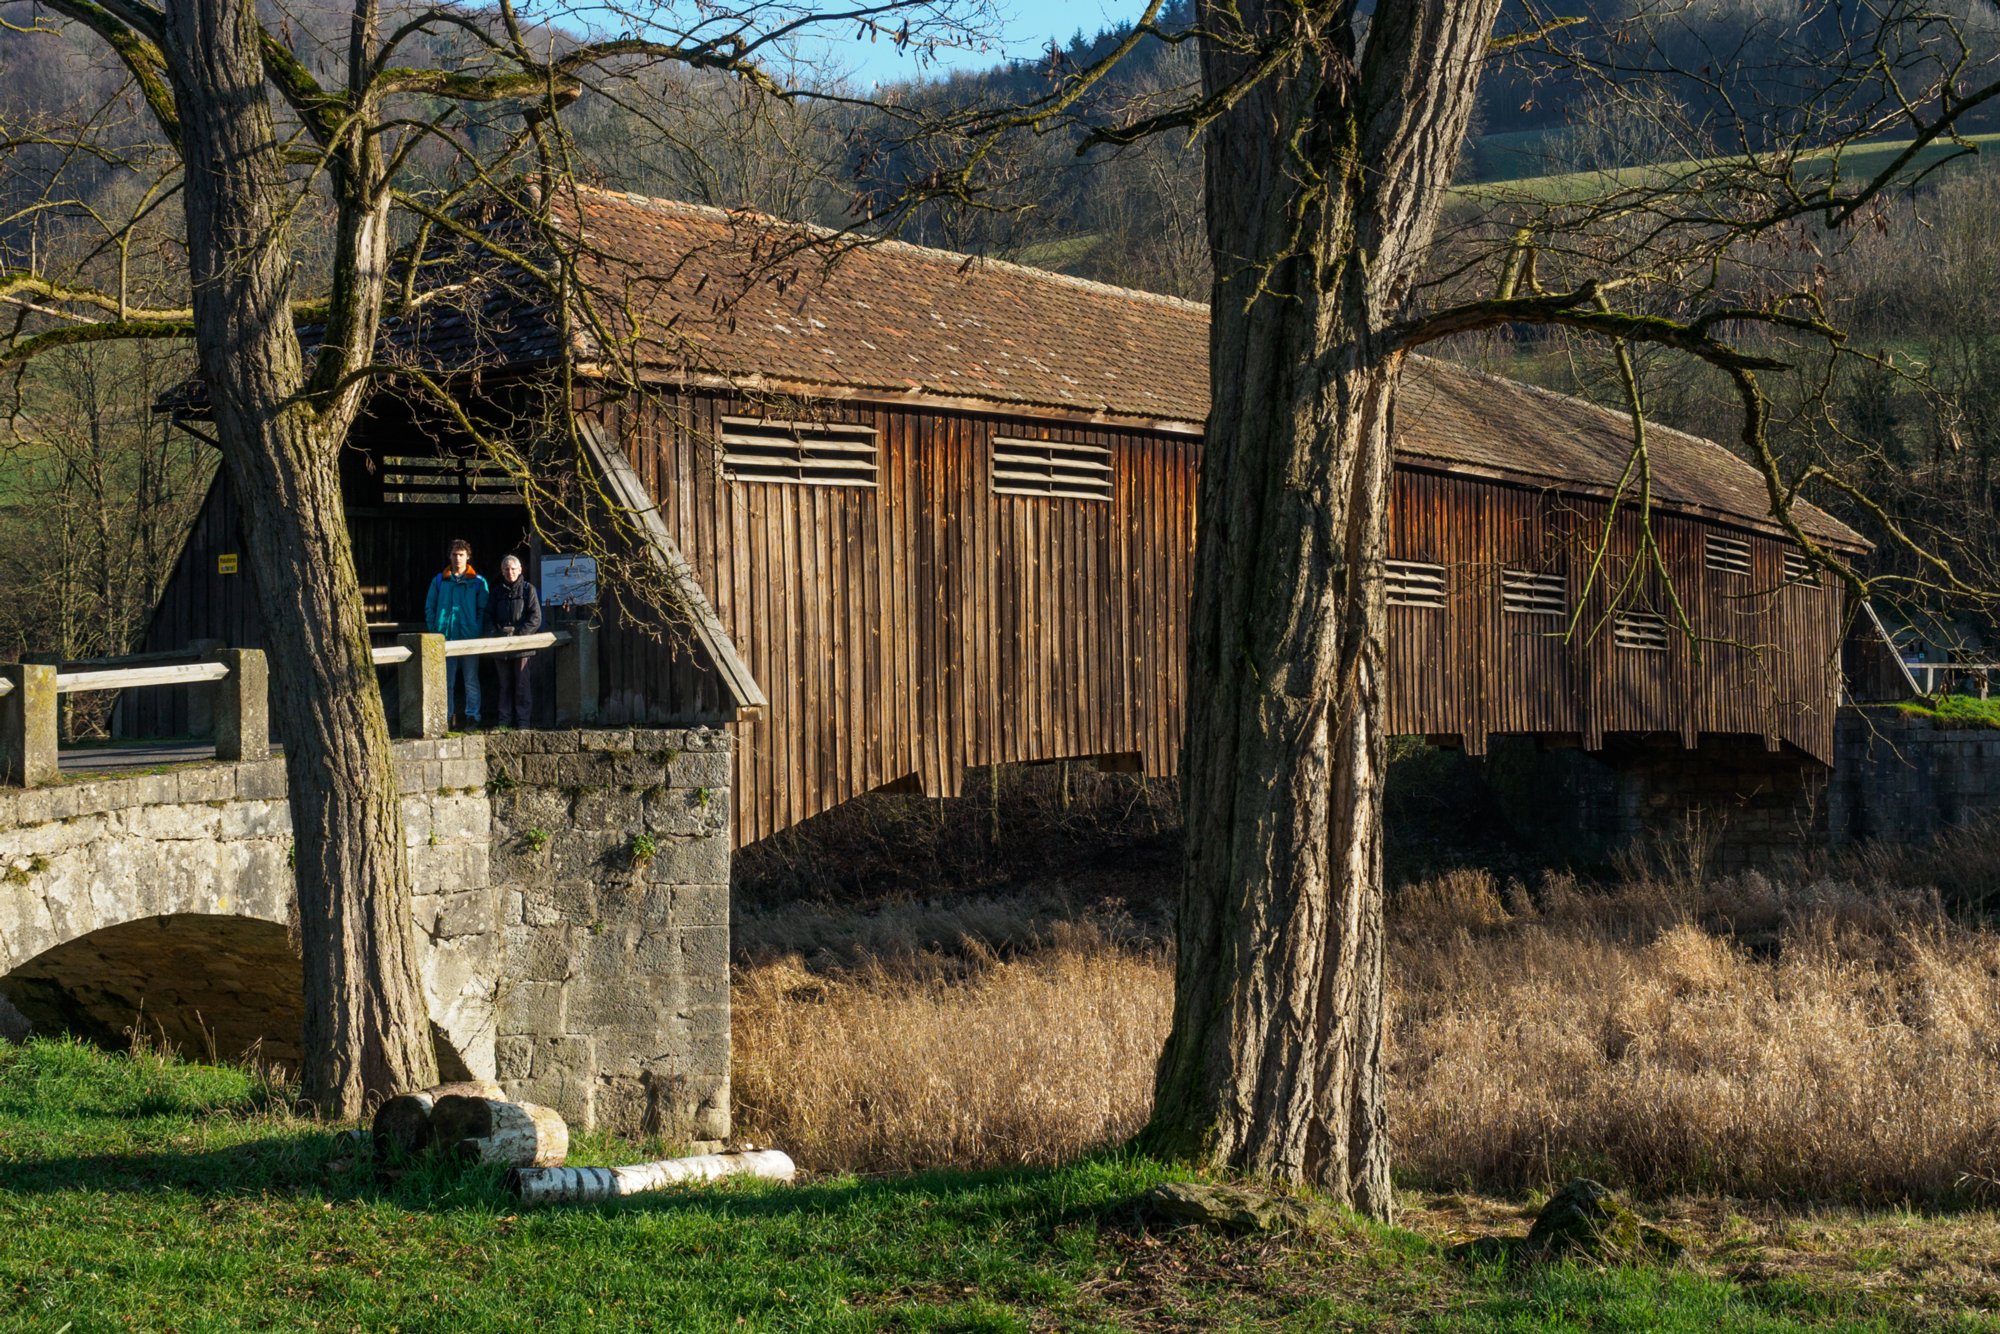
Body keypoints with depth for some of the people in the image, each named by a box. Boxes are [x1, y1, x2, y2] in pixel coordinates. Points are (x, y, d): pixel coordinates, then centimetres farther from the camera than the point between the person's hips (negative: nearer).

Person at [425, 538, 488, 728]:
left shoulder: (478, 582, 4)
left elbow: (483, 610, 4)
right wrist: (434, 631, 0)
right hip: (445, 639, 1)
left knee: (471, 681, 2)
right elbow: (429, 608, 11)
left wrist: (479, 633, -7)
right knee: (446, 682, 4)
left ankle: (472, 716, 6)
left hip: (470, 639, -1)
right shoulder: (440, 581, 9)